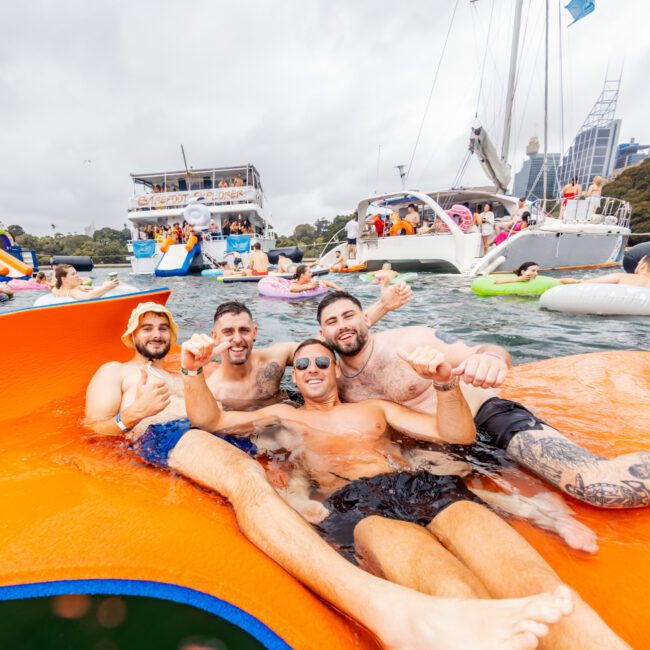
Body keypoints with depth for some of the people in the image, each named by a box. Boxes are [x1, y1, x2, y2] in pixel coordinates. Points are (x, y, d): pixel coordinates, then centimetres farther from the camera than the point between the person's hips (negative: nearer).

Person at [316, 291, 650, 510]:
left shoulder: (413, 340, -14)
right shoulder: (336, 381, 0)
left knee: (599, 483, -24)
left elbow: (477, 353, -15)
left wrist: (491, 356, -39)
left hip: (485, 416, -5)